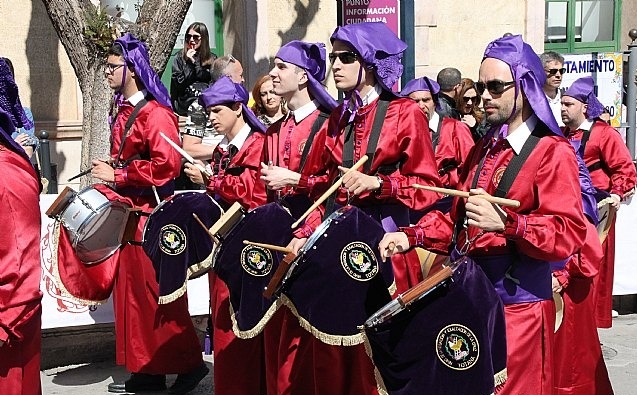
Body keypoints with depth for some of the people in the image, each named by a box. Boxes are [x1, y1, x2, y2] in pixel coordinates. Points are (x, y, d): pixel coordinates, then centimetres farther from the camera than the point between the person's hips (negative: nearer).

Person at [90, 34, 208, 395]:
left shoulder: (155, 113, -14)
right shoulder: (124, 112, 14)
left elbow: (166, 165, -23)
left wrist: (116, 175, -18)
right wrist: (108, 170, 5)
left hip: (152, 212, -9)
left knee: (157, 291, -4)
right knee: (132, 290, 11)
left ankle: (190, 364, 9)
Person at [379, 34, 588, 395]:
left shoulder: (553, 152, -10)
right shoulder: (484, 148, 15)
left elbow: (568, 234, -19)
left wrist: (506, 223, -33)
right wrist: (412, 237, 5)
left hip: (517, 303, -7)